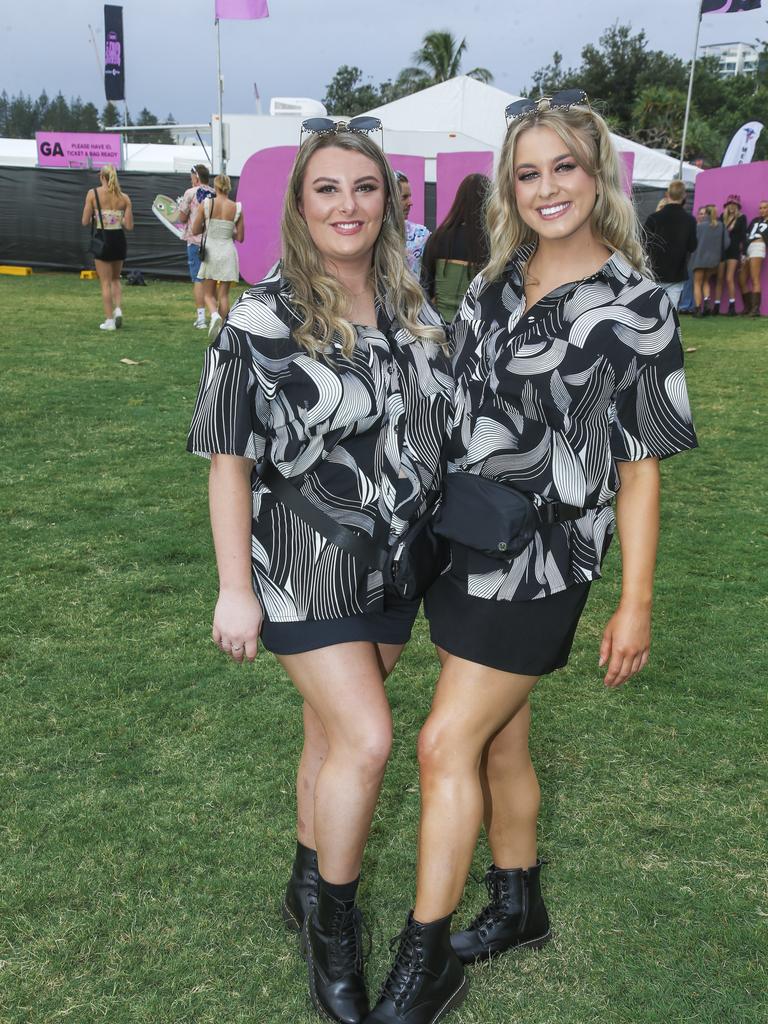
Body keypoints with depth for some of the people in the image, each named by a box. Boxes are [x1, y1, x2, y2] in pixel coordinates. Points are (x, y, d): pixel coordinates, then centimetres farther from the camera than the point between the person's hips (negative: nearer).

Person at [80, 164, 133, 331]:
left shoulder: (93, 193, -6)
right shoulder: (124, 198, 0)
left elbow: (85, 222, -7)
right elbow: (129, 226, -3)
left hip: (102, 240, -2)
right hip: (119, 240, 3)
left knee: (105, 282, 7)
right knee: (116, 279, 22)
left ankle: (109, 320, 7)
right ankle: (118, 309, 3)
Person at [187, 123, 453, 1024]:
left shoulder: (412, 311, 4)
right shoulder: (262, 319, -12)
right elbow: (229, 460, -10)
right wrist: (234, 590, -12)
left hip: (392, 562, 6)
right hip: (305, 564, -5)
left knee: (334, 730, 16)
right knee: (366, 740, -9)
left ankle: (308, 887, 38)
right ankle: (333, 929, 15)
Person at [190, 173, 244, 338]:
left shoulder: (206, 204, -6)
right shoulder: (237, 208, -3)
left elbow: (195, 230, -3)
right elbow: (240, 237, 1)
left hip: (211, 251, -1)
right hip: (228, 252, 1)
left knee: (208, 293, 9)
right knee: (223, 294, 8)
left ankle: (214, 315, -20)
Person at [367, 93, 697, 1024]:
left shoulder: (634, 307, -9)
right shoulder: (494, 283, 7)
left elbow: (640, 466, -8)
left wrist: (635, 605, -8)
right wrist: (425, 523, 16)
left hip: (538, 558, -6)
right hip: (460, 541, 6)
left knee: (448, 743, -5)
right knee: (498, 739, 17)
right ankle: (518, 908, 38)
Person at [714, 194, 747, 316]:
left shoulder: (741, 218, 4)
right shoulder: (722, 217, 11)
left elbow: (743, 236, 1)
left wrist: (743, 252, -6)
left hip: (733, 251, -3)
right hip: (721, 250, 3)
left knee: (729, 279, -11)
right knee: (719, 279, 2)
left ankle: (732, 306, -7)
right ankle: (716, 306, 3)